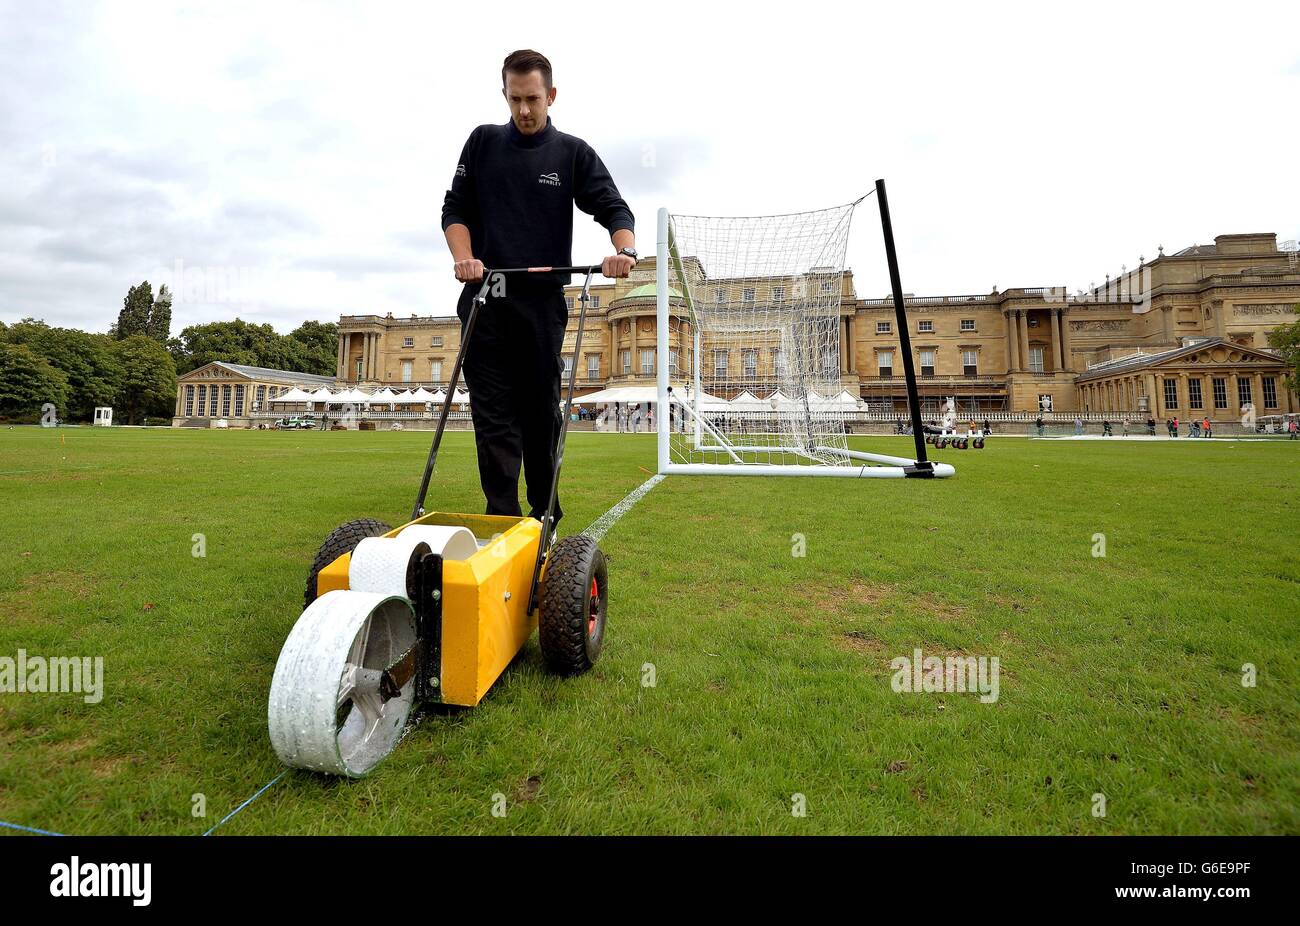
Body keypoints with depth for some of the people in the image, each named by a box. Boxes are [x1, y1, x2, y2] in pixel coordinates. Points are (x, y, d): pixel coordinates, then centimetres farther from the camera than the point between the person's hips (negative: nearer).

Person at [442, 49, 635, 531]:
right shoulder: (483, 142, 15)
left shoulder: (573, 153, 11)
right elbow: (455, 208, 12)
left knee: (541, 411, 2)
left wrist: (625, 249, -21)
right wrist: (463, 257, -8)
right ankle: (503, 517, -3)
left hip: (543, 299, -1)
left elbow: (613, 208, 2)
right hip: (485, 296, 1)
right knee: (493, 414, -5)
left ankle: (545, 517, 13)